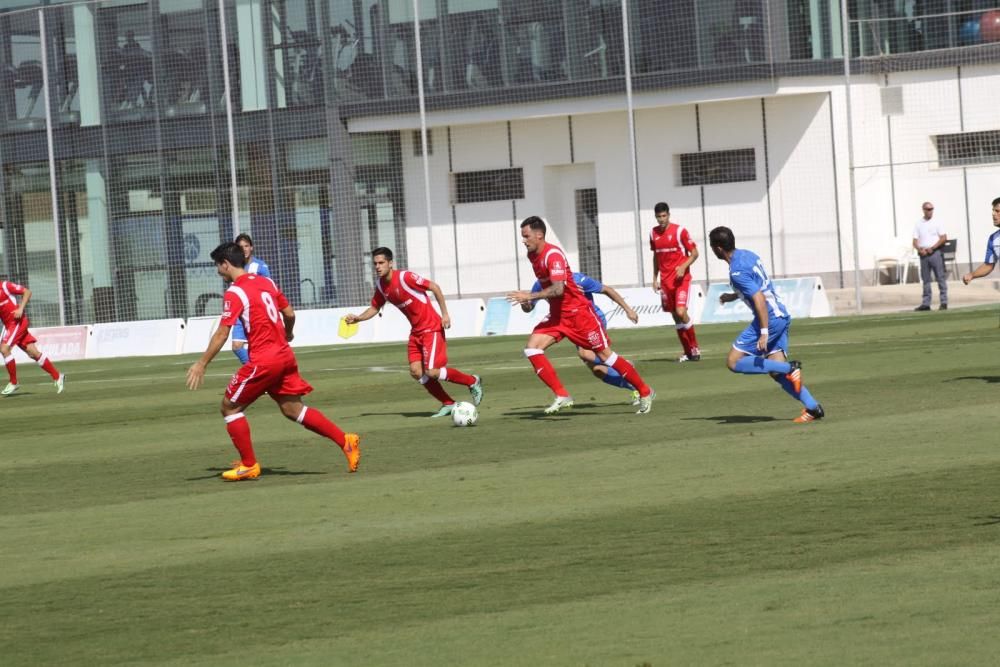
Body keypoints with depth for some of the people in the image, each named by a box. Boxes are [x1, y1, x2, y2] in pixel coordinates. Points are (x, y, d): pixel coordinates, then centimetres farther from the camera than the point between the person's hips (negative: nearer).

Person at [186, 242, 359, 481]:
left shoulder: (234, 293, -11)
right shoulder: (266, 282, 11)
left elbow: (221, 334, -15)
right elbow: (289, 314, 18)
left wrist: (201, 365, -10)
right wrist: (287, 335, 39)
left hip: (263, 360, -8)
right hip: (285, 355, 8)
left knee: (230, 407, 6)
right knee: (293, 409, 12)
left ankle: (249, 466, 7)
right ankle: (346, 441, 3)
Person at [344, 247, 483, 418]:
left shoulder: (405, 277, -20)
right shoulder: (380, 285, 2)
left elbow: (434, 287, -14)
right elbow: (374, 308, 15)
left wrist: (445, 314, -16)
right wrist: (357, 318, -3)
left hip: (431, 328, -8)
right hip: (416, 332, 8)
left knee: (431, 372, -14)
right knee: (416, 372, -2)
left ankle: (472, 381, 8)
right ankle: (448, 404, 11)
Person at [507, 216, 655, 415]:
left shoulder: (553, 255, -22)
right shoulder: (532, 255, 5)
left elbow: (558, 289, -33)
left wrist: (529, 296, -34)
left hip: (578, 312, -8)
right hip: (557, 314, 8)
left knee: (605, 355, -2)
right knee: (532, 348, -11)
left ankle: (645, 392, 12)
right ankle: (562, 396, -9)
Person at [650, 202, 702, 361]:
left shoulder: (679, 231, -8)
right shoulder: (653, 234, 7)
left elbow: (694, 253, -5)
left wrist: (684, 266, -20)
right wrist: (655, 278, 15)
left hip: (681, 278, -5)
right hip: (665, 280, 5)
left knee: (681, 312, -18)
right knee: (675, 316, 5)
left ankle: (694, 348, -3)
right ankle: (688, 352, 13)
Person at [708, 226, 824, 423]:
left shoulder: (737, 271, -17)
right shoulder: (748, 255, 11)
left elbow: (759, 299, -24)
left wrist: (764, 332, -24)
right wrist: (734, 296, 30)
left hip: (769, 319, -9)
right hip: (781, 316, 9)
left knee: (734, 362, -6)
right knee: (777, 371, 8)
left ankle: (790, 369, -12)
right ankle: (813, 407, -2)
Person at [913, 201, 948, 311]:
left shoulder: (936, 223, 3)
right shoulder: (918, 224, 11)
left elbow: (943, 238, -3)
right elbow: (915, 241, 8)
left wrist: (932, 248, -12)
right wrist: (920, 249, -12)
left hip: (935, 252, -3)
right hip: (923, 254, 3)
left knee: (940, 277, -4)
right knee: (925, 279, 5)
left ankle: (944, 302, -3)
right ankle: (925, 303, 8)